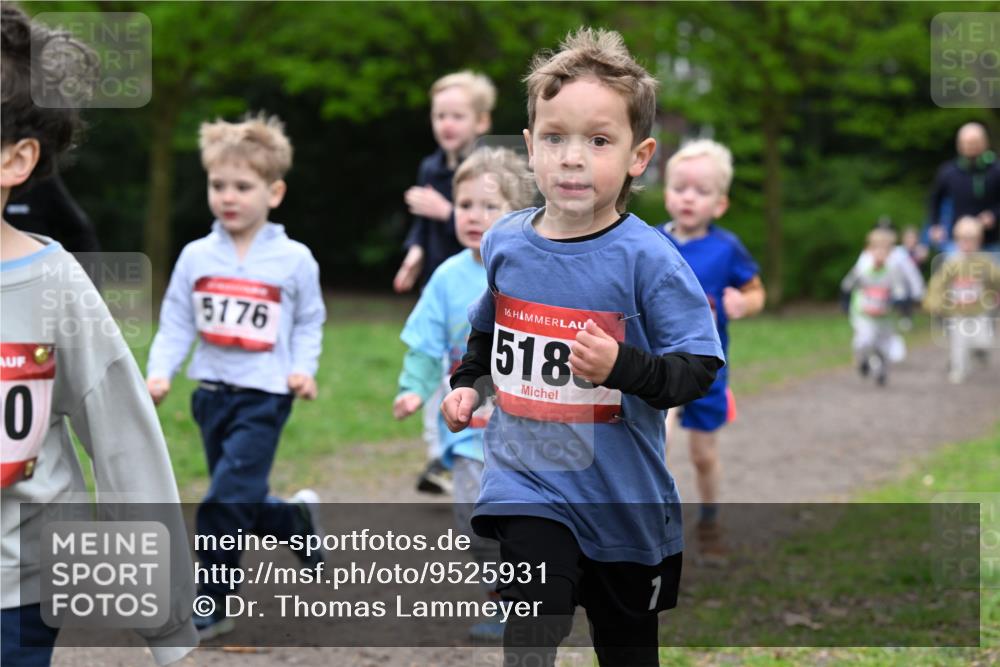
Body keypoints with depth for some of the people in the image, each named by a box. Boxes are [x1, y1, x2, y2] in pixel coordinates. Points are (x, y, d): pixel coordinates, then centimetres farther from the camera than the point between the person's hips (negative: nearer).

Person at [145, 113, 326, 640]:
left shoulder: (293, 260, -3)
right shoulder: (196, 257, 2)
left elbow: (309, 322, 7)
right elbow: (176, 323, 5)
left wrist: (304, 368, -7)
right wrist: (159, 372, -8)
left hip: (264, 397, -4)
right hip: (212, 392, 4)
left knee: (224, 503, -13)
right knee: (240, 505, 12)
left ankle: (211, 607, -4)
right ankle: (298, 519, 40)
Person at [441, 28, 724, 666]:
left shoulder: (646, 258, -15)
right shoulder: (506, 243, 0)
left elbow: (698, 368, -15)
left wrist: (621, 366, -30)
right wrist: (468, 385, 7)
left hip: (622, 496, -1)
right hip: (527, 479, 2)